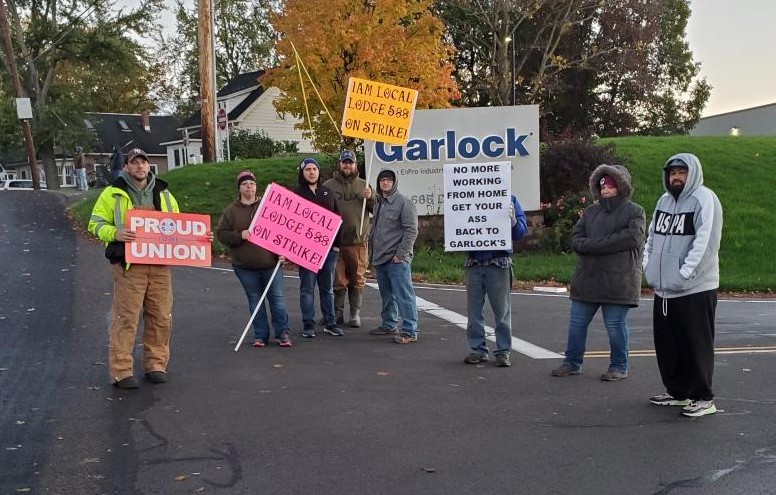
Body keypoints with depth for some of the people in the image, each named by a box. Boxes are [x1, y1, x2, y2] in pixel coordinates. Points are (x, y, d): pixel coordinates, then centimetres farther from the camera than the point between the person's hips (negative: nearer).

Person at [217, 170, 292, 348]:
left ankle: (283, 333, 10)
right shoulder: (231, 211, 4)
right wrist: (239, 236, -15)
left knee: (277, 297, 2)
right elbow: (221, 233, 1)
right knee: (255, 300, 8)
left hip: (270, 261, 0)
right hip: (245, 266, 1)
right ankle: (260, 335, 16)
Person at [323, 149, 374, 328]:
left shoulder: (363, 185, 12)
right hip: (335, 241, -1)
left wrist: (370, 198, -8)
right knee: (338, 280, 4)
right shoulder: (328, 186, 5)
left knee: (357, 280, 5)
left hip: (358, 241, 1)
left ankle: (355, 314, 14)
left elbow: (378, 209, 12)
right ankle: (338, 313, 17)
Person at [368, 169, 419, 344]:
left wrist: (401, 254, -16)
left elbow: (411, 230, -13)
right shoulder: (378, 204, 17)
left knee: (403, 295, -9)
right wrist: (371, 251, 18)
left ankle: (409, 331, -7)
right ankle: (388, 325, 29)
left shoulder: (403, 202, -8)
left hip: (397, 259, -8)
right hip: (379, 258, 8)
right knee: (386, 295, 17)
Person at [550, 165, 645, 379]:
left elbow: (632, 237, -16)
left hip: (618, 281, -5)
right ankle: (572, 363, 22)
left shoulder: (634, 211, 0)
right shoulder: (591, 211, 15)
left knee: (615, 326, 2)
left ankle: (619, 367, 17)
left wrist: (593, 244, -15)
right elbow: (575, 238, 6)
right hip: (587, 279, 5)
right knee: (577, 323, 9)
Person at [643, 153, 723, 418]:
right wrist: (649, 266, 6)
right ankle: (677, 392, 30)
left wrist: (684, 274, -20)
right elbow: (652, 236, 19)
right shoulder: (664, 200, 14)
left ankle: (703, 398, 11)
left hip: (695, 290, -8)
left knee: (697, 346, 0)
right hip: (664, 290, 8)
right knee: (666, 345, 15)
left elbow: (705, 241, -19)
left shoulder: (704, 200, -11)